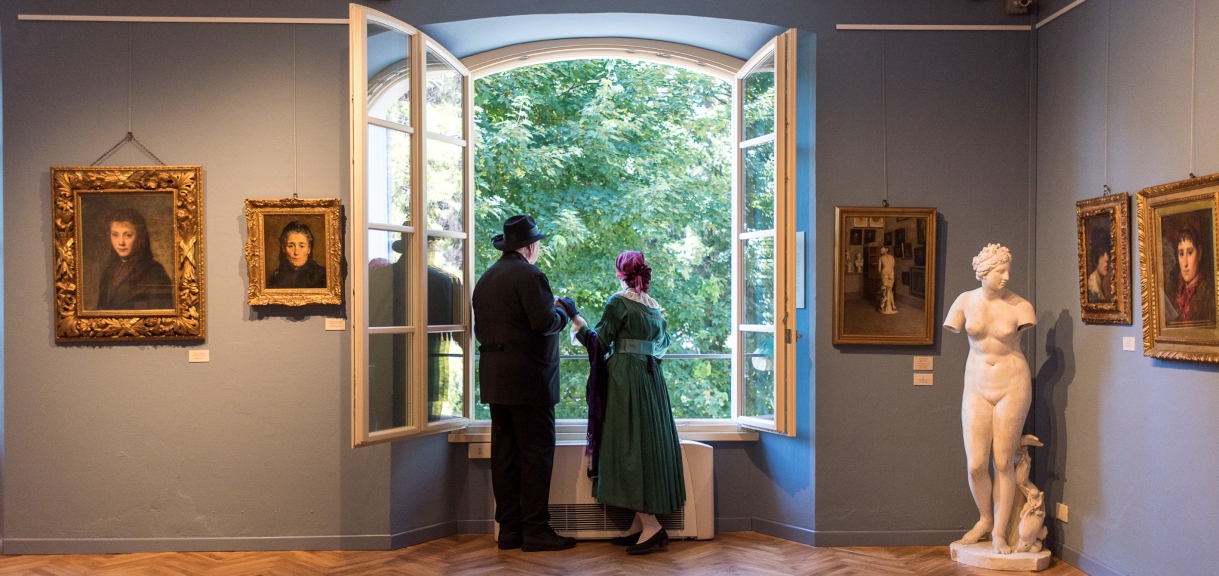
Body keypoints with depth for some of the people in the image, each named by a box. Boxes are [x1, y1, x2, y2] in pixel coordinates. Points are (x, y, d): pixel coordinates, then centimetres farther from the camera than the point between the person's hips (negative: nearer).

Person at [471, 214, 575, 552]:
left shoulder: (486, 279, 14)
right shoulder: (528, 275, -12)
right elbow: (545, 322, -20)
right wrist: (562, 312, -1)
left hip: (494, 380, 8)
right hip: (528, 379, -8)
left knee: (505, 453, 9)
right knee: (537, 452, -3)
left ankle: (509, 528, 14)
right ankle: (535, 529, -1)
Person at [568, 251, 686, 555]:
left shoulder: (619, 301, -7)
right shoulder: (655, 305, 14)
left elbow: (598, 341, -10)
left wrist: (574, 316, 1)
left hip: (626, 376, -7)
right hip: (652, 378, 7)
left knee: (629, 442, -7)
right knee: (649, 441, 8)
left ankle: (651, 525, -13)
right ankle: (640, 524, 10)